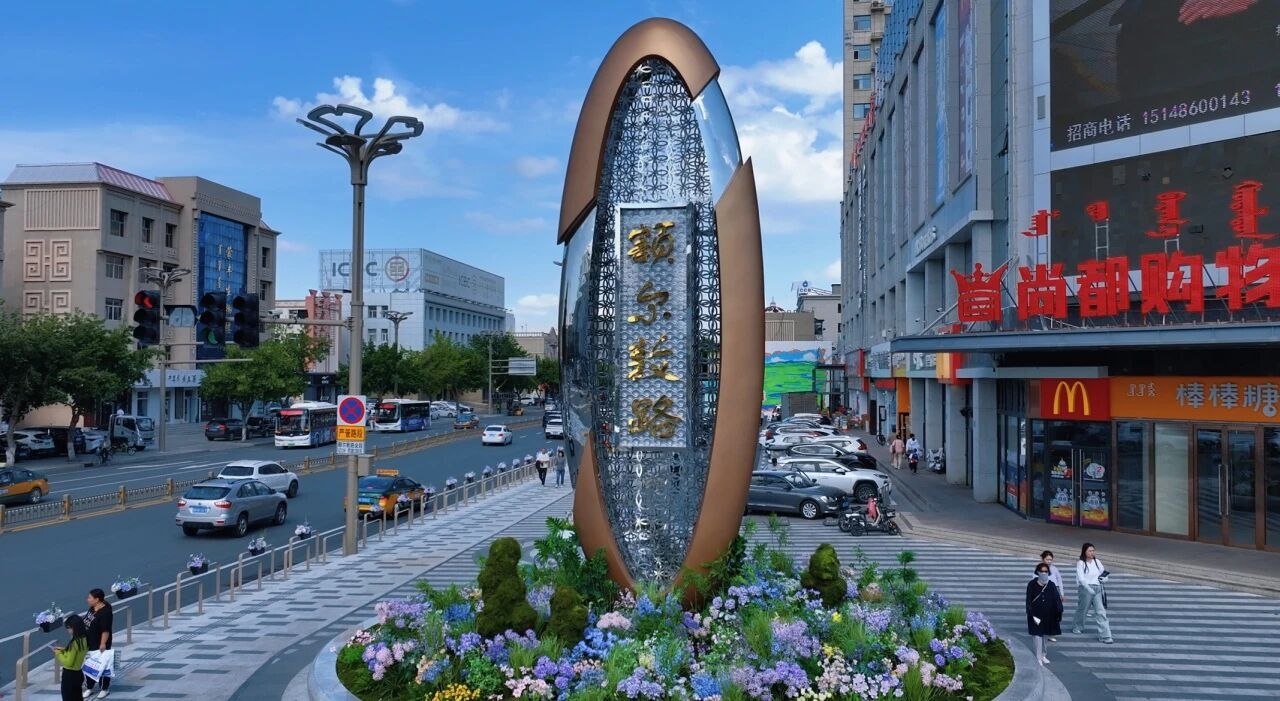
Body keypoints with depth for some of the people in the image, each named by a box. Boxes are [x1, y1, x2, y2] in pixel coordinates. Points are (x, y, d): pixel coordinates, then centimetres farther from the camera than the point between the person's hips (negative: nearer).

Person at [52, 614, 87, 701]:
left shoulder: (74, 643, -24)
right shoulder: (84, 640, 2)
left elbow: (68, 662, -21)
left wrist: (58, 653, -10)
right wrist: (63, 650, 10)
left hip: (70, 675, -9)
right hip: (78, 673, 9)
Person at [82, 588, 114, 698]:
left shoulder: (105, 612, -26)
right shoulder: (92, 608, 3)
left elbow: (106, 630, -28)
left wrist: (103, 644, -32)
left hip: (99, 645, -9)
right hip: (89, 643, 9)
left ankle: (105, 689, 19)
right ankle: (89, 688, 29)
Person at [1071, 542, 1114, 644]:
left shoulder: (1097, 562, 8)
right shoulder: (1080, 563, -7)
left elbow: (1103, 574, 15)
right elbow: (1081, 578, -16)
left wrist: (1103, 578, -9)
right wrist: (1089, 589, -28)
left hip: (1097, 589, 4)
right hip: (1085, 588, -4)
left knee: (1101, 612, -3)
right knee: (1082, 610, 12)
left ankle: (1104, 636, -3)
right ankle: (1077, 627, 38)